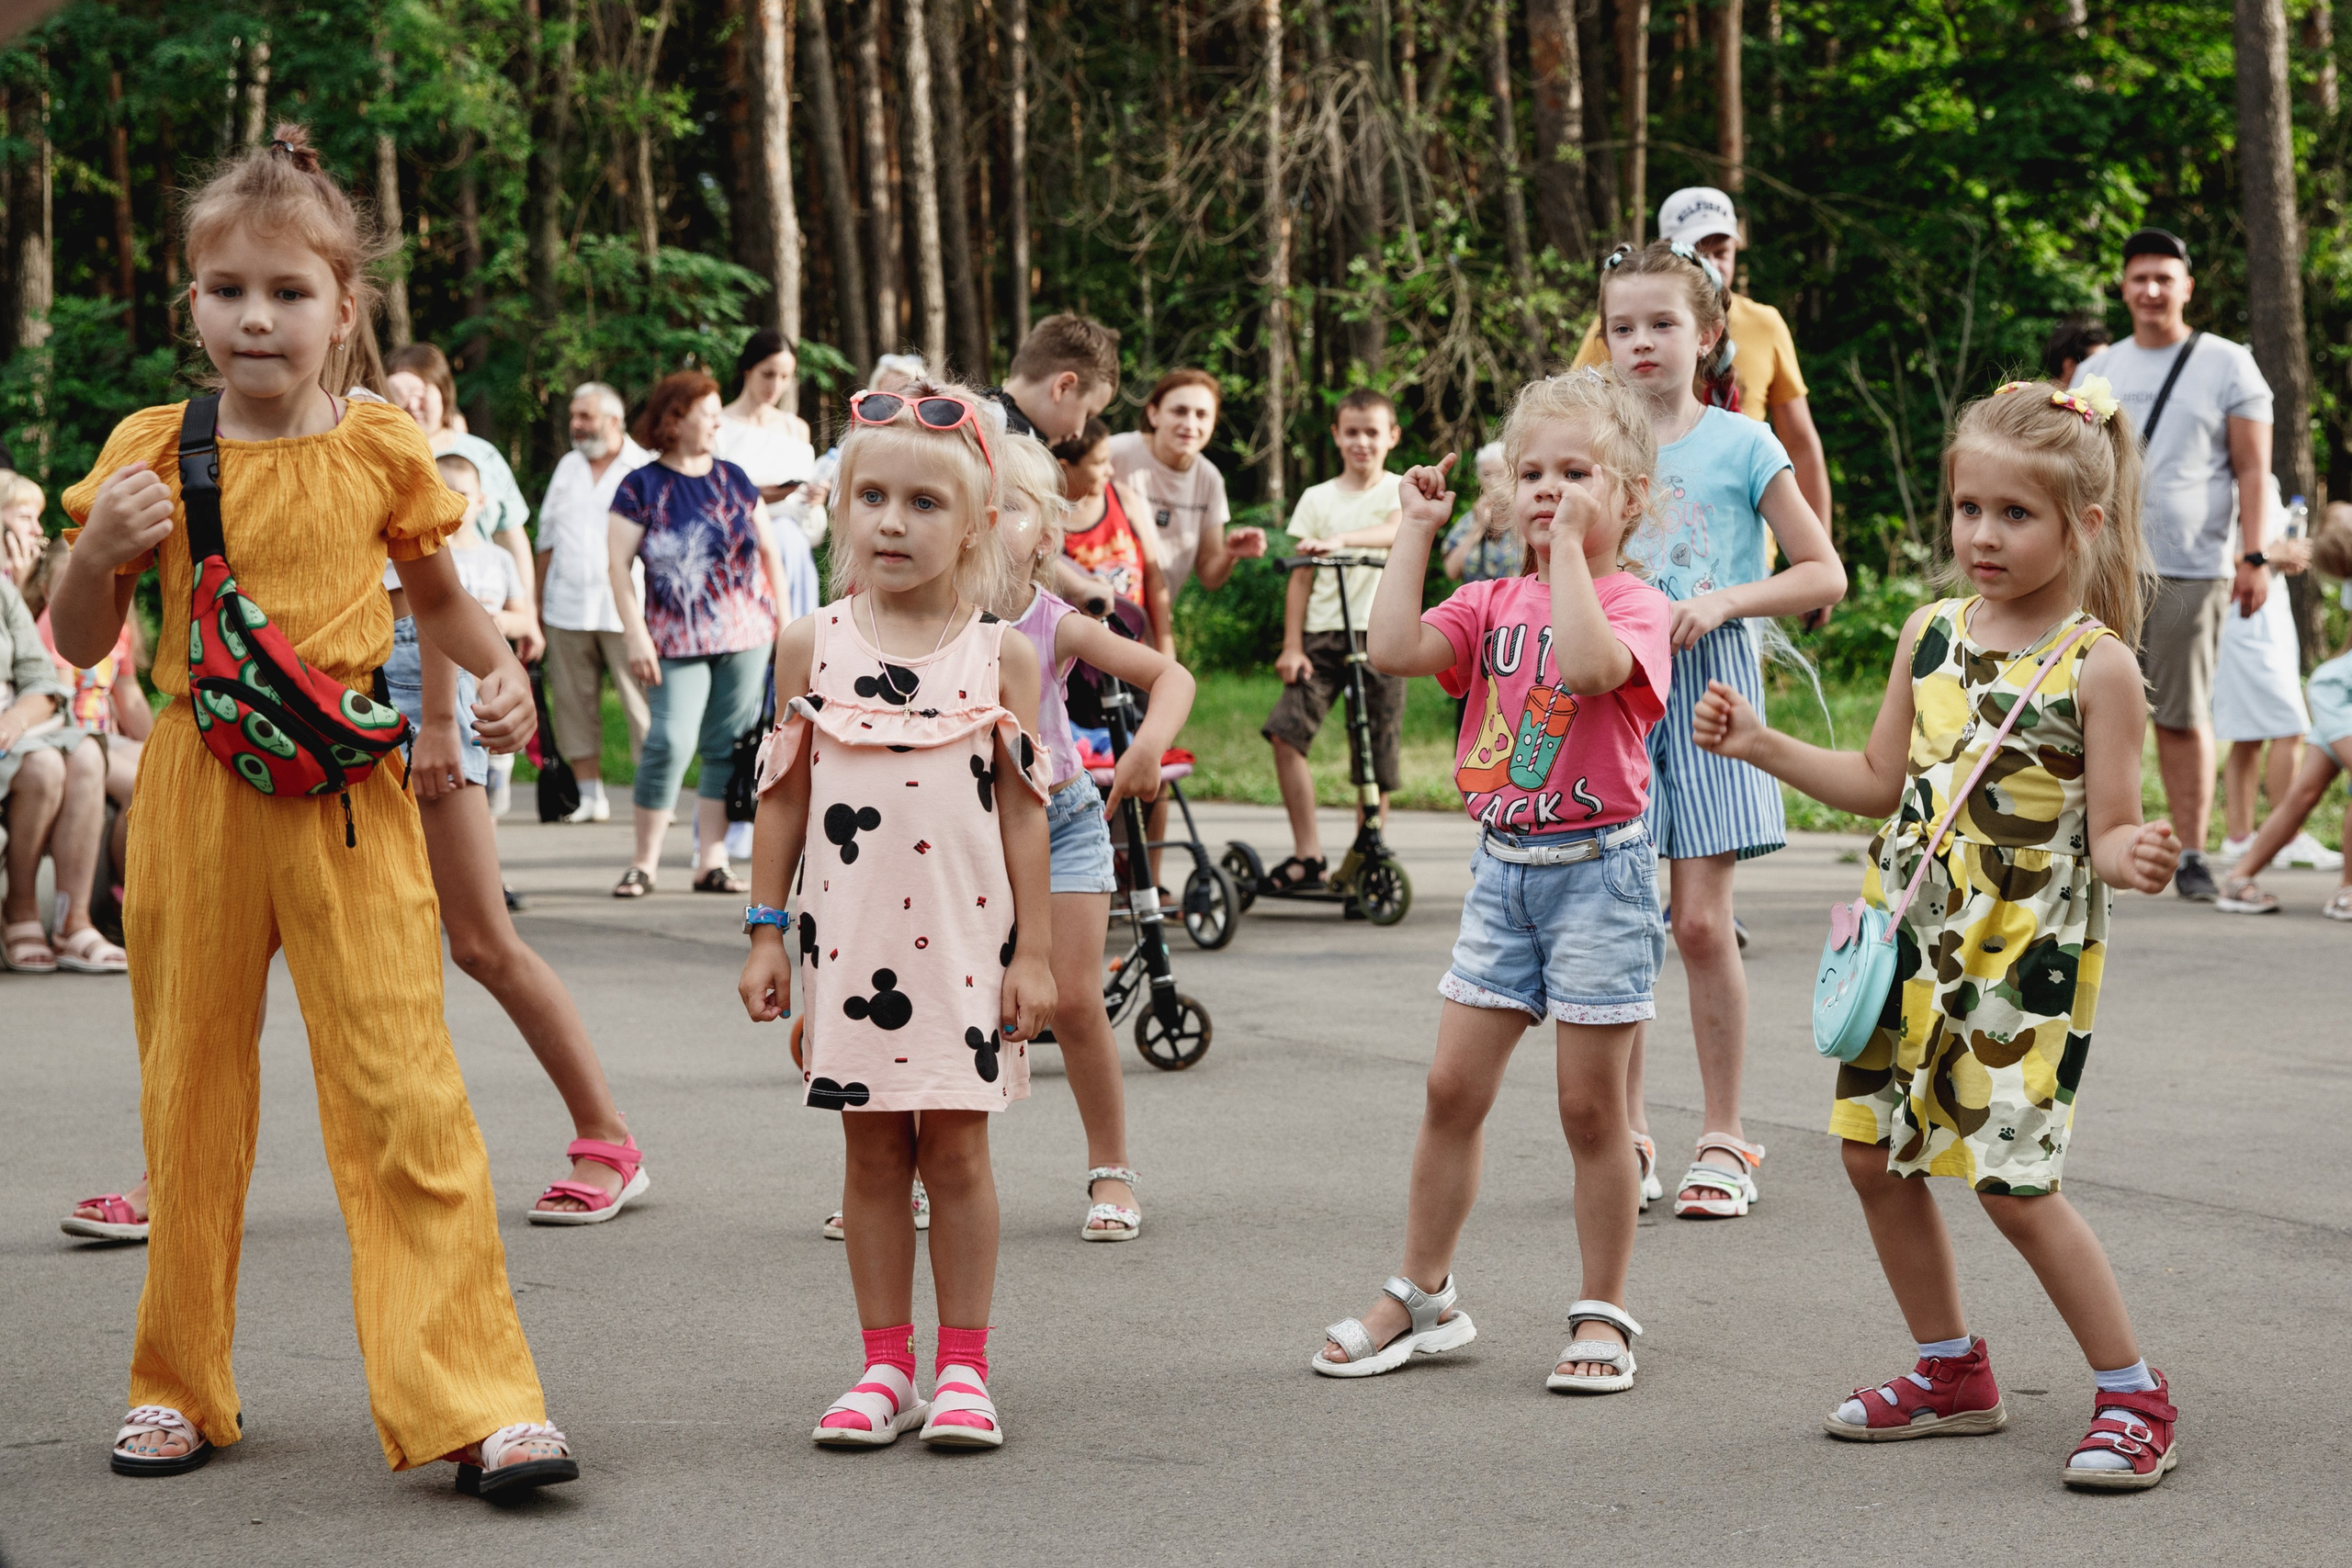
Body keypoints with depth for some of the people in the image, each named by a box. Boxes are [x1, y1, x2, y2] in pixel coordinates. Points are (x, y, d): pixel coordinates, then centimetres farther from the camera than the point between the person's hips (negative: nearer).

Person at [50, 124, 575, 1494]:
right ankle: (182, 1386, 24)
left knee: (405, 1093, -8)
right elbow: (82, 645, 8)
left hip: (349, 799, -1)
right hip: (197, 796, 1)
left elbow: (438, 592, 20)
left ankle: (471, 1398, -7)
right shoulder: (151, 452, 2)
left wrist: (502, 670, 2)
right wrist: (101, 550, -11)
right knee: (190, 1089, 11)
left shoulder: (381, 450, 2)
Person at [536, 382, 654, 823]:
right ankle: (589, 794, 9)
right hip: (567, 609, 5)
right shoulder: (567, 467, 17)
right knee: (573, 704, 3)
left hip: (626, 610, -5)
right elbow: (547, 538, 18)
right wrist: (536, 601, 12)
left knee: (642, 705, -8)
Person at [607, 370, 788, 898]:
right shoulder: (642, 488, -2)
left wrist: (784, 616, 10)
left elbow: (768, 550, 15)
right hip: (679, 640, -4)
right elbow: (617, 564, -5)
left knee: (727, 749, 3)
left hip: (746, 635, 4)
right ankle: (644, 863, -3)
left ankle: (711, 863, 8)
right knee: (670, 742, -13)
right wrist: (637, 636, -12)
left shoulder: (733, 479, 10)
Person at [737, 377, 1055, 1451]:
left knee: (955, 1152, 2)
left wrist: (1033, 950, -2)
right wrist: (765, 932, 6)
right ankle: (886, 1369, 15)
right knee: (873, 1153, 7)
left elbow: (1022, 808, 1)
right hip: (848, 940, 2)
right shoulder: (812, 646, 3)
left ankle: (963, 1370, 11)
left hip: (964, 940, -1)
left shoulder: (1001, 654, 0)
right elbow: (783, 797, 8)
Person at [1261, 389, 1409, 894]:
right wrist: (1291, 645, 0)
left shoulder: (1402, 490, 5)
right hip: (1324, 633, 2)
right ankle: (1308, 855, -14)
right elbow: (1301, 577, 10)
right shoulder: (1318, 498, 12)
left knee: (1375, 758, -2)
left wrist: (1339, 540, -36)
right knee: (1285, 729, -18)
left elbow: (1396, 531, -19)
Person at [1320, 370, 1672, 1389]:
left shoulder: (1634, 605, -8)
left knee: (1590, 1106, 1)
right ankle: (1422, 1296, 19)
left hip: (1597, 867, -5)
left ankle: (1603, 1315, 13)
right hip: (1501, 867, 5)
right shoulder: (1494, 603, 7)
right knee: (1453, 1088, 6)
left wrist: (1572, 544, -24)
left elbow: (1588, 663, -30)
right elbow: (1394, 650, -8)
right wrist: (1417, 530, -4)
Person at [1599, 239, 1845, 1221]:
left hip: (1707, 685, -3)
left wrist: (1721, 603, -12)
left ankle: (1724, 1138, 4)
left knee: (1702, 920, -7)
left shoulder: (1741, 446, 0)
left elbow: (1824, 575, 1)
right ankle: (1626, 1134, 12)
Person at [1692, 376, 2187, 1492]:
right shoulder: (1932, 635, 6)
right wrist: (1761, 745, 6)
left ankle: (2132, 1395, 7)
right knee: (1873, 1153, 10)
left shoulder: (2097, 665, -11)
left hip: (2026, 958, -7)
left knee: (2011, 1181, -9)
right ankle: (1953, 1374, 28)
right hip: (1911, 940, 7)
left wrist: (2130, 858, -34)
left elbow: (2112, 833, -12)